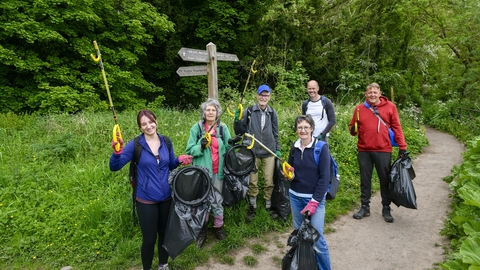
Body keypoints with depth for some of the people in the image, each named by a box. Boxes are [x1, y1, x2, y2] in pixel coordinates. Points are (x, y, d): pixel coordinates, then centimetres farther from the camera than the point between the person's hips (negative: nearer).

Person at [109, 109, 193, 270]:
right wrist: (117, 152, -32)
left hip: (166, 198, 4)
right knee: (149, 238, 9)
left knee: (165, 234, 20)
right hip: (146, 200, -4)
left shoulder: (166, 142, 0)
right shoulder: (135, 144, -12)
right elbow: (114, 167, -13)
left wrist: (180, 160, -9)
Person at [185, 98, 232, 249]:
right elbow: (190, 150, -4)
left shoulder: (223, 128, 2)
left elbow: (227, 150, 6)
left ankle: (218, 226, 35)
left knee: (217, 200, 14)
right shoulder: (197, 127, -4)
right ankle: (202, 230, 28)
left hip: (218, 171, 2)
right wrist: (201, 146, -22)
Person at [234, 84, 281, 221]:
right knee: (252, 182, 8)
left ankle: (269, 206, 28)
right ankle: (252, 207, 26)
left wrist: (278, 149, 10)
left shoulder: (272, 113, 3)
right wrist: (237, 120, -19)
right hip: (252, 152, -1)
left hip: (269, 153, 2)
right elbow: (239, 131, -1)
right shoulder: (249, 111, -5)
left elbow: (275, 133, 12)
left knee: (269, 182, 9)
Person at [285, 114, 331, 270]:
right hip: (295, 196, 5)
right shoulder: (294, 147, 3)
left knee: (316, 237, -4)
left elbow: (325, 177, -14)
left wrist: (314, 202, -17)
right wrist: (289, 175, -10)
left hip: (315, 197, -5)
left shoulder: (321, 147, -12)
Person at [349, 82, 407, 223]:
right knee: (365, 180, 11)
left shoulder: (390, 106, 1)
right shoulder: (359, 108, 4)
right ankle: (365, 207, 24)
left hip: (383, 150, -1)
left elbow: (397, 127, 1)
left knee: (385, 180, 9)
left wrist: (402, 147, -2)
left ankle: (386, 209, 24)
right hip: (364, 151, 2)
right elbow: (353, 127, 12)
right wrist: (353, 130, -12)